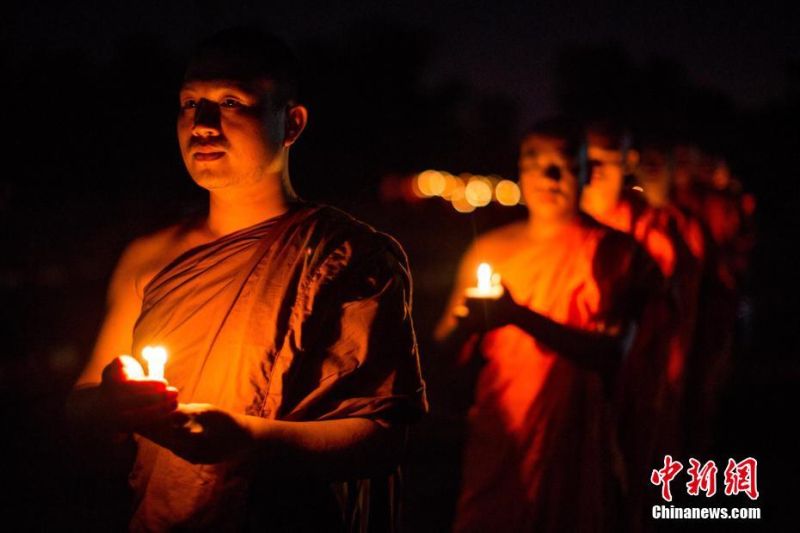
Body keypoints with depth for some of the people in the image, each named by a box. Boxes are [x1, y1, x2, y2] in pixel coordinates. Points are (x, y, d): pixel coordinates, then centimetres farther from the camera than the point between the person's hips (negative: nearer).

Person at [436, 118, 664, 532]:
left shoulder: (609, 250, -1)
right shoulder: (489, 249, 7)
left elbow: (610, 351, -15)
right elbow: (445, 350, 5)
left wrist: (521, 316, -26)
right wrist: (465, 325, -18)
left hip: (572, 448, -2)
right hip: (494, 444, 2)